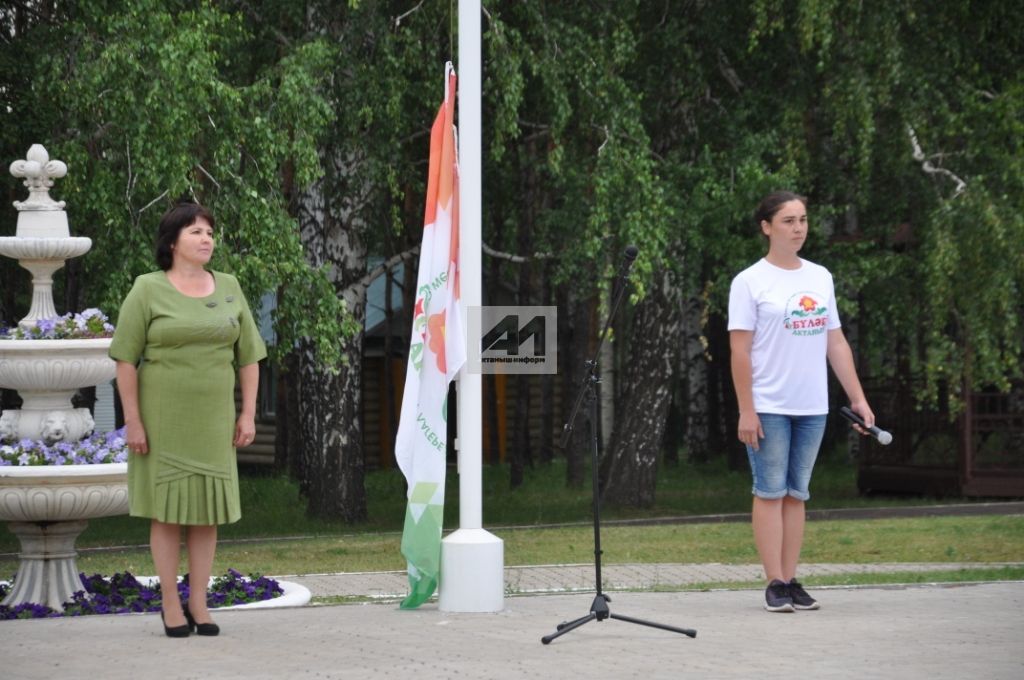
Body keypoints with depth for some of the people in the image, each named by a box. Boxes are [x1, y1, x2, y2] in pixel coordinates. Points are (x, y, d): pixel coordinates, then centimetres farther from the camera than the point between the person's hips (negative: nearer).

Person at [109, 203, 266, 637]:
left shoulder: (228, 289, 6)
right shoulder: (148, 291, -6)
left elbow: (248, 356, 9)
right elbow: (126, 359, -7)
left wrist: (248, 413, 2)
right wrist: (132, 420, -12)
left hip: (211, 421, 4)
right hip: (162, 418, -4)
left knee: (206, 510, 4)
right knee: (167, 509, 0)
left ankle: (199, 605, 11)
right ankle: (170, 606, 7)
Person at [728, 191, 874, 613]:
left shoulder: (820, 278, 12)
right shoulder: (750, 282, -5)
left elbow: (836, 343, 14)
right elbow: (740, 350, -8)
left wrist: (858, 398, 8)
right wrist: (746, 411, -14)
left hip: (812, 408, 5)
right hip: (769, 409, -5)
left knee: (797, 494, 7)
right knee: (771, 492, -4)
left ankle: (792, 581, 10)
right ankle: (775, 584, -3)